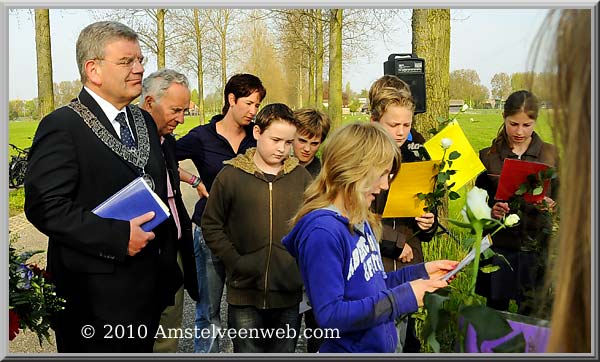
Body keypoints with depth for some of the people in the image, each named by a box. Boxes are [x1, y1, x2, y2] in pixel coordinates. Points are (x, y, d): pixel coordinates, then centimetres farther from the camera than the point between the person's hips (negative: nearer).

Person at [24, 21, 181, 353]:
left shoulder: (144, 121, 11)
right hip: (95, 299, -7)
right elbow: (45, 206, -20)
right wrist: (118, 237, -24)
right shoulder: (62, 126, -12)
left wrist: (167, 264, 15)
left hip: (149, 286, 7)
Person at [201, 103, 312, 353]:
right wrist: (234, 261, -8)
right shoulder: (231, 175, -3)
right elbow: (211, 225, 0)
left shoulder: (301, 176, 2)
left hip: (289, 294, 2)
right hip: (245, 294, -2)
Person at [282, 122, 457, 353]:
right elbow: (329, 315, -27)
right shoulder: (322, 231, -25)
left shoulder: (360, 220, 4)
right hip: (348, 348, -8)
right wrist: (403, 297, -26)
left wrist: (420, 272, 2)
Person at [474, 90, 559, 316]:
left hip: (537, 245, 0)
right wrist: (491, 210, -14)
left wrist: (552, 204, -13)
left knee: (531, 313, 5)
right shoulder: (488, 156, 2)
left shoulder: (549, 154, 5)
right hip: (499, 245, 0)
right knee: (496, 311, 8)